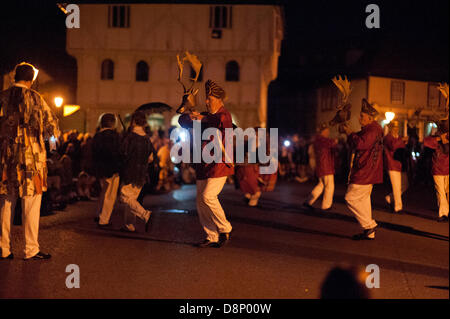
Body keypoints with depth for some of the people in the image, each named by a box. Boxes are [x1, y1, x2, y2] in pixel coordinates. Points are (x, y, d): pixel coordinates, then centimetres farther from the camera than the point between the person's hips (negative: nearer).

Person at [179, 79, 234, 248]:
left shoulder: (224, 115, -5)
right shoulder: (206, 116, 18)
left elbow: (222, 122, -26)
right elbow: (182, 120, 20)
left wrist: (203, 118, -15)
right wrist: (190, 116, -2)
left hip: (219, 164, -8)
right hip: (203, 165, 9)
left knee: (208, 196, -19)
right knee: (200, 200, 5)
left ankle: (225, 229, -1)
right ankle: (212, 237, 13)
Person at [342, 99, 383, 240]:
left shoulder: (373, 129, -16)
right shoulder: (370, 129, 19)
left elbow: (360, 143, -30)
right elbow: (358, 144, 24)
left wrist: (350, 133, -14)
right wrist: (350, 133, 11)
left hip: (365, 172, -11)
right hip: (366, 172, 11)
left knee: (351, 198, -8)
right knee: (363, 199, 14)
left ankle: (370, 224, -3)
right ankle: (369, 233, 18)